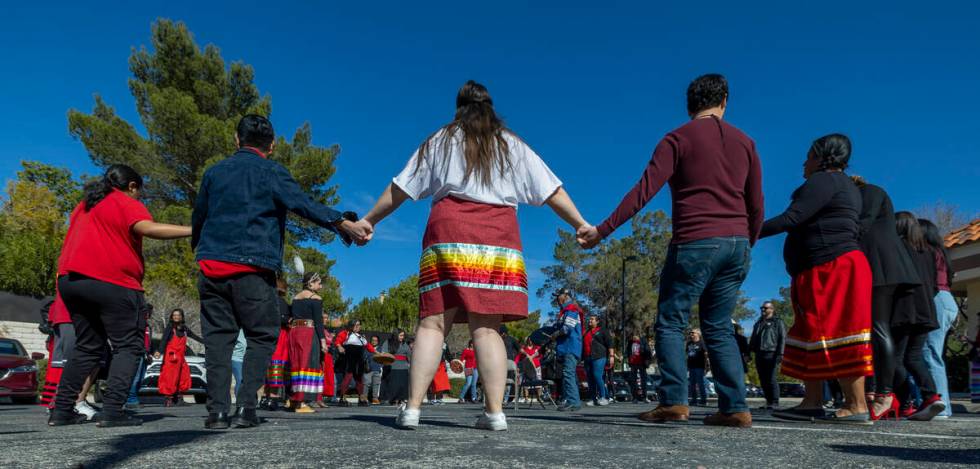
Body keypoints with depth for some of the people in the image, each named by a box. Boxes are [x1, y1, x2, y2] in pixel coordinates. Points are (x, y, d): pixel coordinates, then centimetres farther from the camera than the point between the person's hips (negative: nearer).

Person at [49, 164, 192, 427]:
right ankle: (112, 411, -13)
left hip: (70, 279, 8)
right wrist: (193, 231, -24)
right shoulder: (127, 204, -2)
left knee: (88, 347, 17)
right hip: (112, 282, -8)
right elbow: (148, 228, -20)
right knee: (128, 347, -3)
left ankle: (61, 410, 14)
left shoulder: (84, 206, 25)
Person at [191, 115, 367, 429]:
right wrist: (343, 223, -24)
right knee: (262, 336, 5)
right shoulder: (271, 172, 2)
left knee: (218, 337, 7)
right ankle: (246, 407, -5)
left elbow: (197, 219, 27)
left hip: (211, 265, 5)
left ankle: (217, 410, 0)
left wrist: (199, 249, 44)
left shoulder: (214, 172, 18)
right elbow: (304, 204, -14)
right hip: (253, 269, -4)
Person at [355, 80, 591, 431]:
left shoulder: (440, 141, 19)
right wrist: (581, 225, 16)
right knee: (487, 327, -2)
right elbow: (552, 191, 14)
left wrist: (369, 220, 23)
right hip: (499, 236, 1)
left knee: (433, 322, -4)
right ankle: (495, 411, -8)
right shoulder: (513, 146, 21)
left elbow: (400, 188, 15)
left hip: (449, 231, -1)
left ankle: (413, 407, -9)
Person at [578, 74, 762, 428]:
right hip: (737, 245, 5)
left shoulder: (679, 139, 0)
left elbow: (644, 190, -11)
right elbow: (756, 206, 13)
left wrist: (602, 230, -11)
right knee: (719, 328, 11)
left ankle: (674, 401, -5)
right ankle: (735, 408, 6)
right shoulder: (744, 142, 14)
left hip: (695, 243, -5)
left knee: (671, 322, 3)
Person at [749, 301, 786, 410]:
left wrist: (780, 354, -13)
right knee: (763, 379, 6)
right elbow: (753, 339, 27)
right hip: (759, 355, 7)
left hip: (771, 354, -7)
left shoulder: (778, 322, 4)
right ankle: (768, 401, 12)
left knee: (771, 379, -11)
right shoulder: (758, 323, 24)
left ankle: (774, 402, -7)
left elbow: (782, 339, -4)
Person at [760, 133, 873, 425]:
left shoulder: (824, 180, -7)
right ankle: (812, 403, 8)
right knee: (815, 334, 8)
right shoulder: (844, 186, 25)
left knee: (835, 335, -11)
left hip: (832, 268, -11)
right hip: (829, 272, 11)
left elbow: (791, 218, -18)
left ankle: (857, 407, -9)